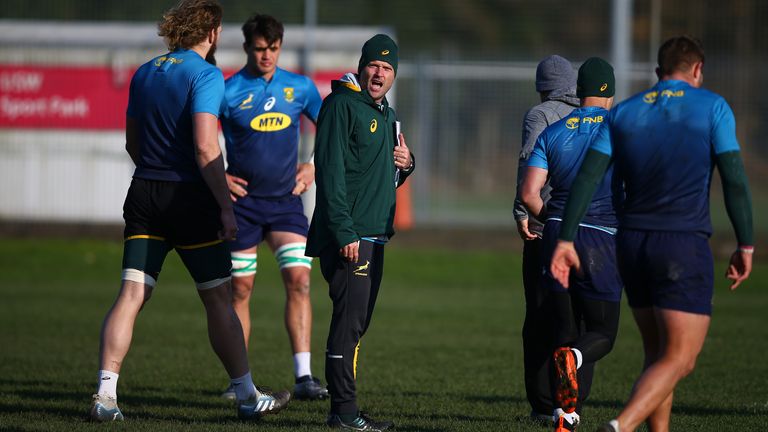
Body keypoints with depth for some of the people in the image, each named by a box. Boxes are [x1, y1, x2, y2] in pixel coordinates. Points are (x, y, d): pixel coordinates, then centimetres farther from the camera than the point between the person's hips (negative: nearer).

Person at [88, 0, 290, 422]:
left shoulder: (144, 74, 11)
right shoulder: (205, 75, -10)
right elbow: (205, 148, -17)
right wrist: (226, 208, -14)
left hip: (144, 196, 6)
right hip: (188, 196, -5)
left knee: (131, 295, 1)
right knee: (219, 300, 4)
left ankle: (106, 395, -10)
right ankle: (248, 397, 13)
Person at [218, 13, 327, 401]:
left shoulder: (300, 88, 3)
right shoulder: (228, 92, -6)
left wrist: (315, 166, 7)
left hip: (285, 199, 2)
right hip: (242, 200, -2)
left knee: (299, 279, -12)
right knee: (240, 289, 2)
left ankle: (303, 376, -13)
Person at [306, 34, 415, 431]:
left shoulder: (386, 114, 20)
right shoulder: (342, 105, -8)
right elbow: (330, 171, -16)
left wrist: (405, 164, 6)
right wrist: (344, 232, -22)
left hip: (373, 237, 9)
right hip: (347, 237, -9)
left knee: (355, 323, 11)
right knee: (349, 320, -12)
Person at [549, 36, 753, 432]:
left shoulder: (623, 113, 10)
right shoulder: (711, 106, 0)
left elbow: (586, 177, 2)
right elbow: (734, 180, -5)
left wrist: (565, 241, 1)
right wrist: (745, 246, 2)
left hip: (632, 243, 5)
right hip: (684, 246, -5)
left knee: (657, 355, 15)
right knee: (679, 360, -7)